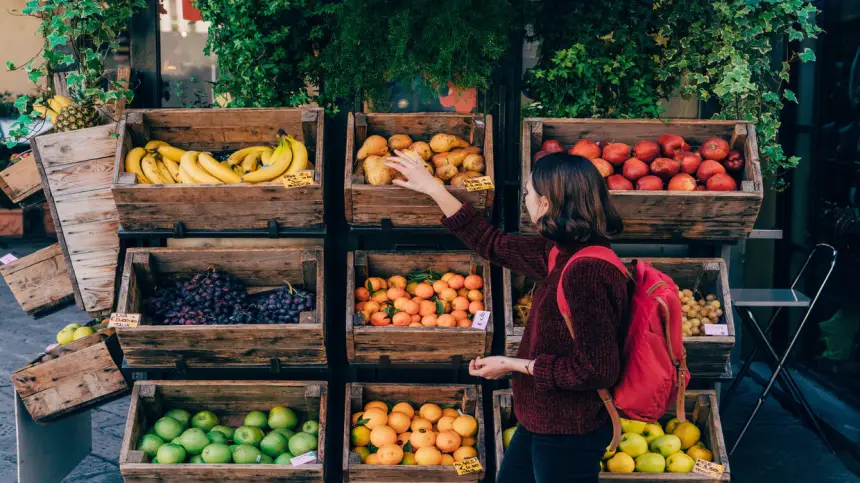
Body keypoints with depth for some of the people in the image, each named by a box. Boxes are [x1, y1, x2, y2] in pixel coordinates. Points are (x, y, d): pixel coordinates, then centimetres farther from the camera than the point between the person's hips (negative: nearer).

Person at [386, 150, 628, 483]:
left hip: (568, 434, -9)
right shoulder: (563, 253, 0)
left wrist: (515, 365, -17)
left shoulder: (586, 271, -28)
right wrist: (432, 188, 17)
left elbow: (598, 369, -27)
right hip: (543, 421, 9)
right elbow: (493, 244, 14)